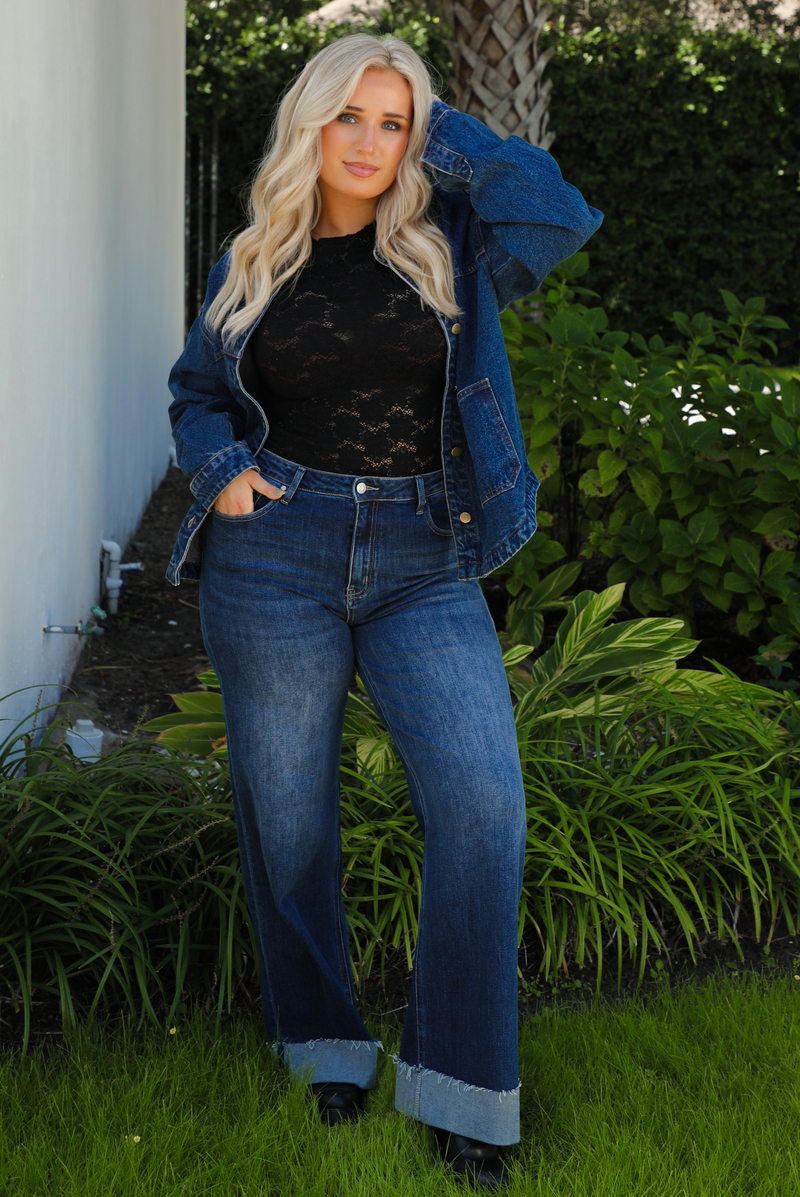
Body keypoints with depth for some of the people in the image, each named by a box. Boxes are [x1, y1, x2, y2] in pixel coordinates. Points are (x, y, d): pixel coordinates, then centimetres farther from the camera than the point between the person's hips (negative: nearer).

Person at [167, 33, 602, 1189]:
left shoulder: (449, 247, 4)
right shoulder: (252, 265, 8)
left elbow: (561, 212, -13)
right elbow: (197, 391, 17)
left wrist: (442, 131, -4)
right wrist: (219, 466, -4)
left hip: (426, 569, -1)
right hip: (274, 562, 1)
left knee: (483, 802, -13)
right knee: (288, 811, 8)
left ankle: (459, 1078, 0)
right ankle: (324, 1038, 29)